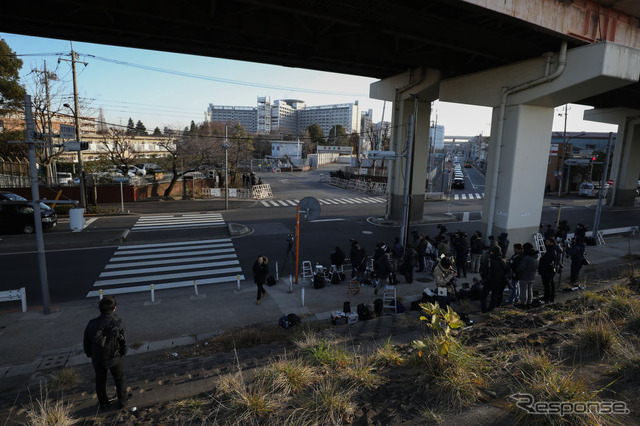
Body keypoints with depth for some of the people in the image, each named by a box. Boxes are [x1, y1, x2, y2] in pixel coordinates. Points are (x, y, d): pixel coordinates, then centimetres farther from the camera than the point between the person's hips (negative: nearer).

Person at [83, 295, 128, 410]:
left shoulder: (92, 324, -14)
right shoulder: (118, 323, -21)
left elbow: (86, 341, -1)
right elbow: (124, 341, -13)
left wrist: (89, 354, 17)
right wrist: (123, 353, 6)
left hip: (98, 358, 3)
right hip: (115, 357, -2)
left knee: (100, 381, 23)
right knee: (119, 380, 17)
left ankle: (103, 404, 36)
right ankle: (122, 402, 28)